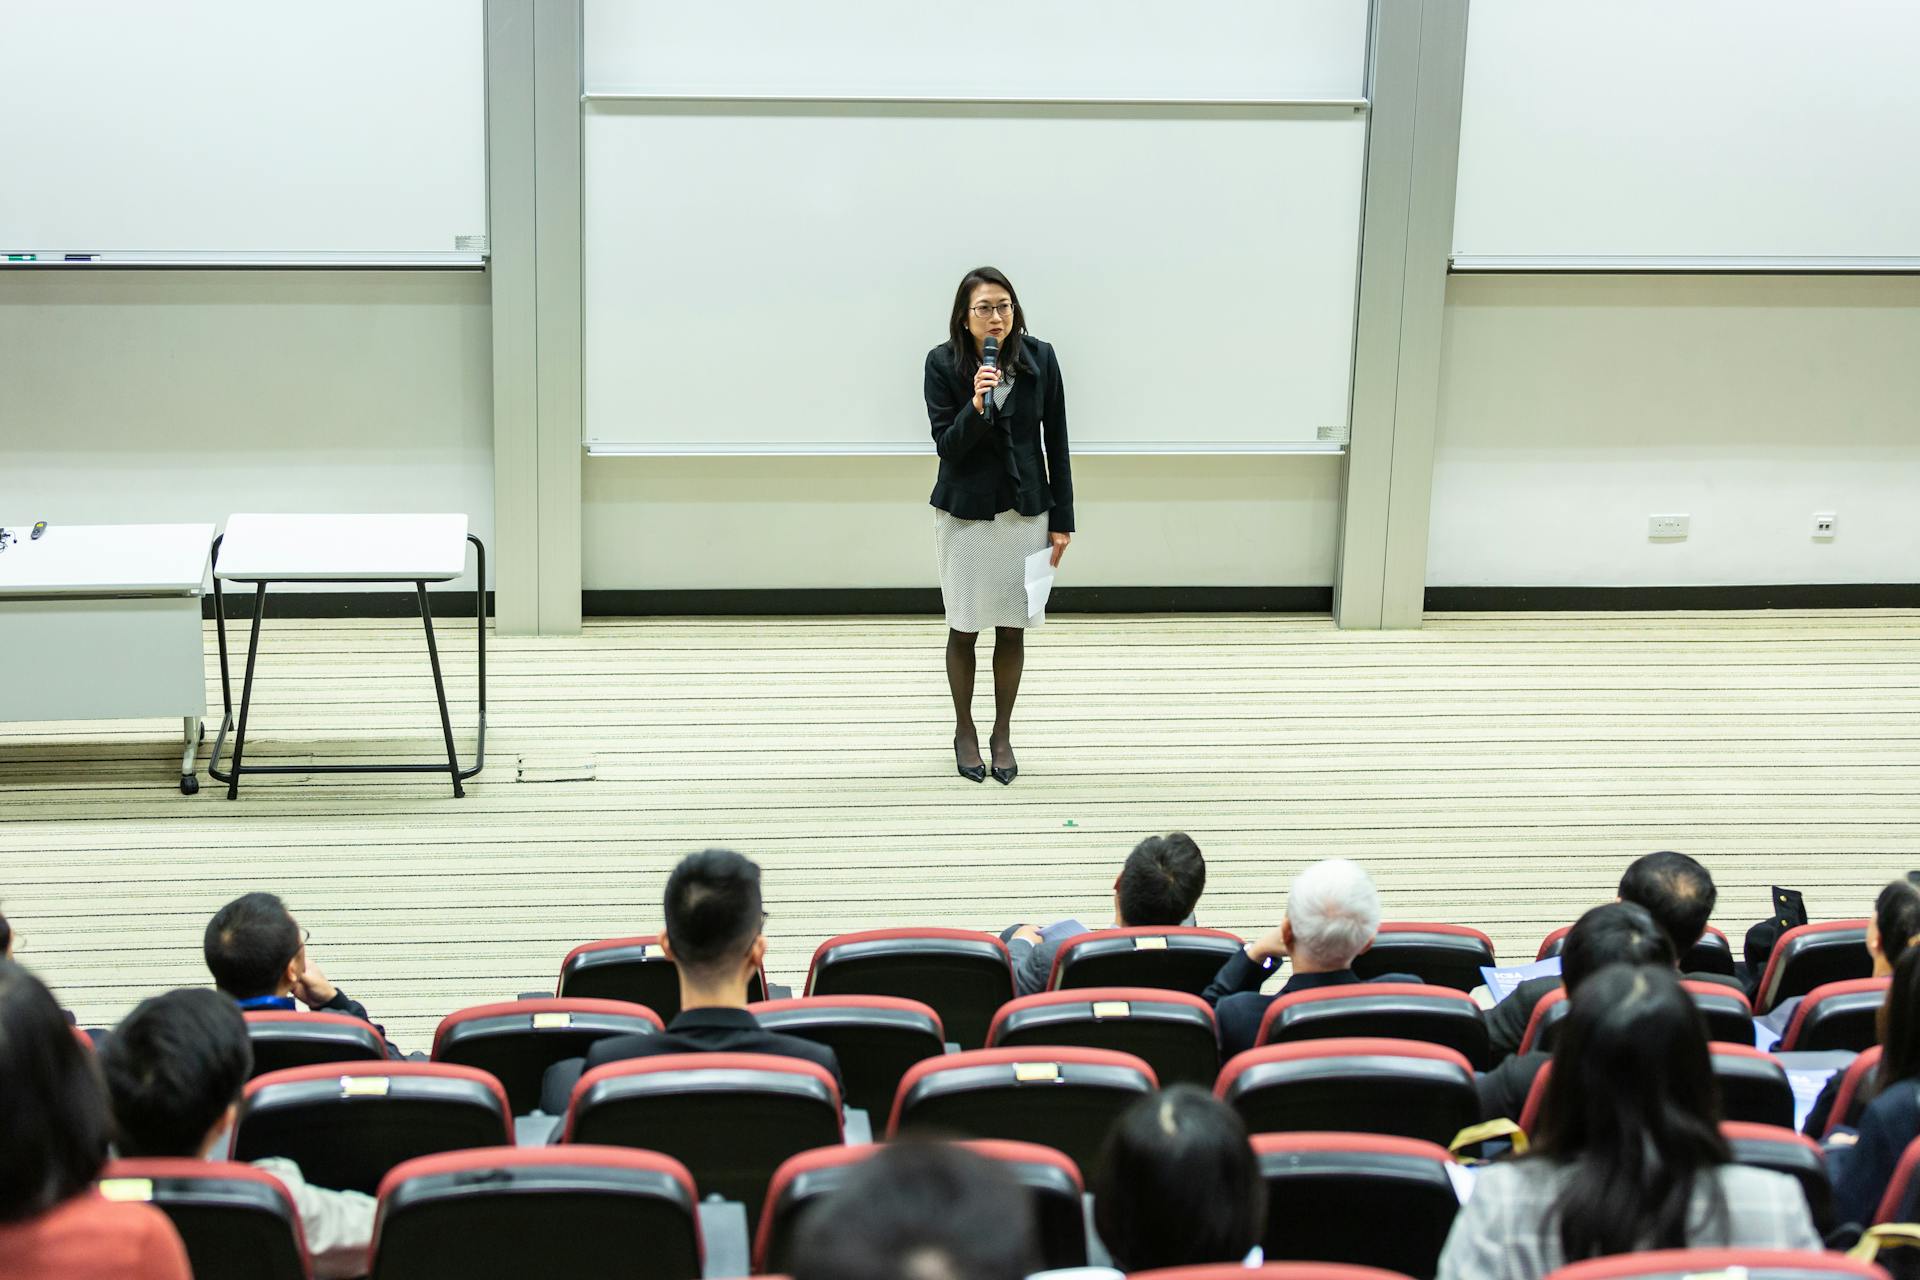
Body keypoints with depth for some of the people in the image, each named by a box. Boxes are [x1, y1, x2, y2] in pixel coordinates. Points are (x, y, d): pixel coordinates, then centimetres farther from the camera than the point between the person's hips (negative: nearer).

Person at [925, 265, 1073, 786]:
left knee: (1012, 627, 8)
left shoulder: (1040, 358, -6)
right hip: (964, 512, -1)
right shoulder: (943, 363, -11)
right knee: (964, 627, 9)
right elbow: (946, 445, -11)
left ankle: (1002, 732, 25)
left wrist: (1062, 518, 1)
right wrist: (975, 406, -30)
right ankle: (964, 730, 28)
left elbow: (1056, 442, 0)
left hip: (1025, 509, 1)